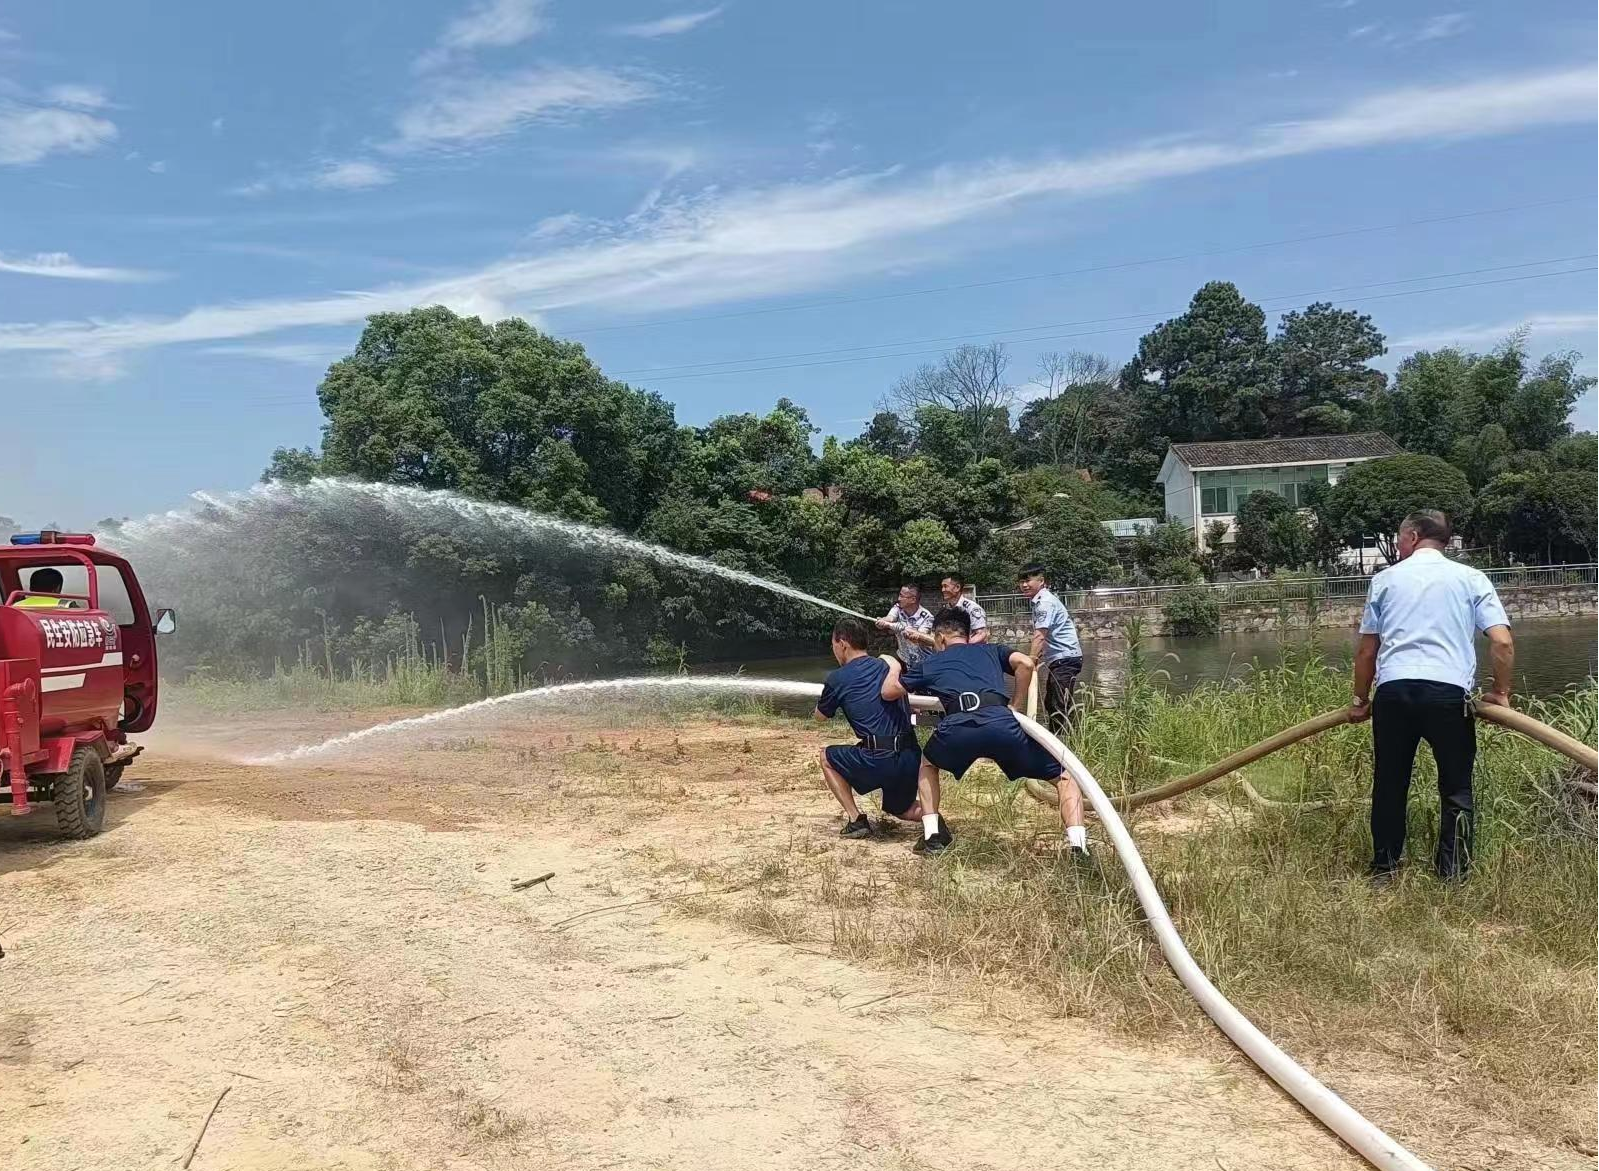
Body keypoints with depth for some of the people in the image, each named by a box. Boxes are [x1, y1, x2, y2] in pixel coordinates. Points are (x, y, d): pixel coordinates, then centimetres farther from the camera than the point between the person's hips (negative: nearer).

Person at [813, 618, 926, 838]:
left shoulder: (837, 678, -1)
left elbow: (820, 716, 17)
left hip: (878, 761, -6)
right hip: (912, 759, 6)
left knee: (827, 757, 21)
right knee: (901, 809, 32)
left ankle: (856, 820, 10)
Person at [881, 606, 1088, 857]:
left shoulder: (930, 662, 33)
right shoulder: (991, 650, 34)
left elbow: (888, 692, 38)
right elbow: (1025, 664, 14)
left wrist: (894, 668, 59)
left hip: (957, 727, 0)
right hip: (1001, 723, 0)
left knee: (927, 763, 35)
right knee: (1063, 775, 16)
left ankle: (932, 835, 24)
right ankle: (1078, 844, -4)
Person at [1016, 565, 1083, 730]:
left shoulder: (1045, 602, -18)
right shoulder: (1036, 600, 11)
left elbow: (1039, 636, -27)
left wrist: (1031, 661, -33)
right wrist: (1039, 655, 5)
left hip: (1065, 658, -11)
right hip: (1056, 659, 11)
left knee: (1060, 706, -12)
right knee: (1050, 704, 17)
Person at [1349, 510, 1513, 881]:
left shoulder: (1385, 579, 14)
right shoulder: (1471, 579, 12)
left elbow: (1366, 649, 15)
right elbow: (1502, 643, 1)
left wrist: (1360, 699, 25)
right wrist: (1500, 692, 15)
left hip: (1393, 689, 1)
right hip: (1449, 691, -1)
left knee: (1389, 783, 13)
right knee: (1456, 788, 11)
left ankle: (1384, 867, 21)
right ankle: (1453, 872, 10)